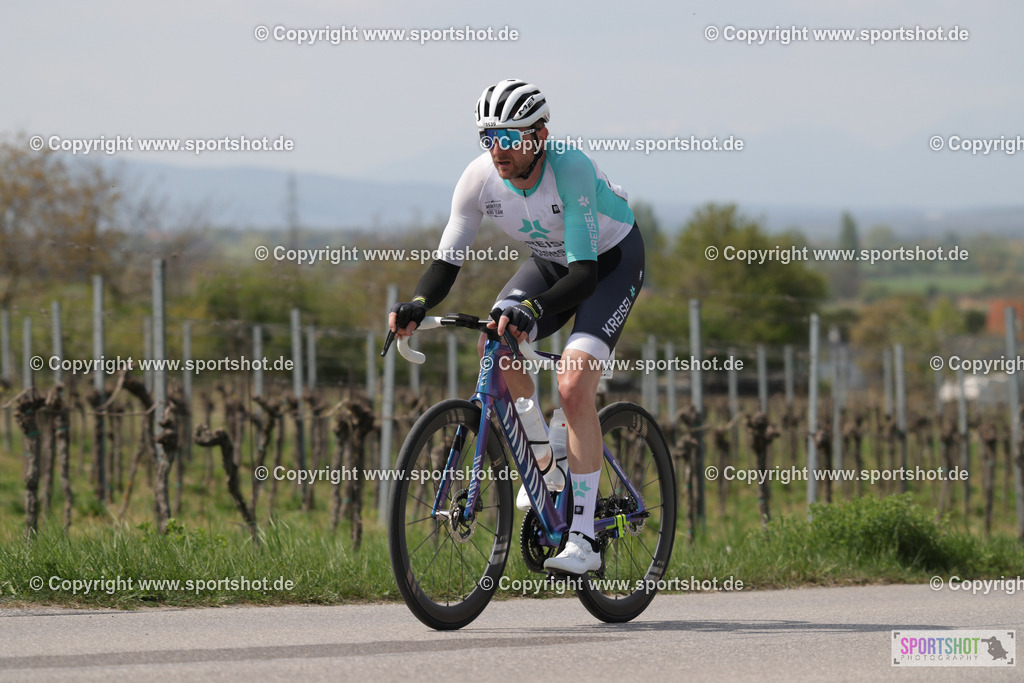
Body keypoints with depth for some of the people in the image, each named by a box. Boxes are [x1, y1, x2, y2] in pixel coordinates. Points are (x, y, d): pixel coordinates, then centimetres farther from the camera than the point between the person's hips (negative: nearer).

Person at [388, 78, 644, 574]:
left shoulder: (571, 169, -36)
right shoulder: (480, 179, -21)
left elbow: (584, 272, -39)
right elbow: (447, 260, -16)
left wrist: (531, 309, -56)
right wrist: (418, 304, -37)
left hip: (610, 259, -5)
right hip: (551, 260, 5)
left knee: (574, 385, -24)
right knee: (494, 347, -22)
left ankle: (584, 539, -21)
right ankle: (546, 471, 0)